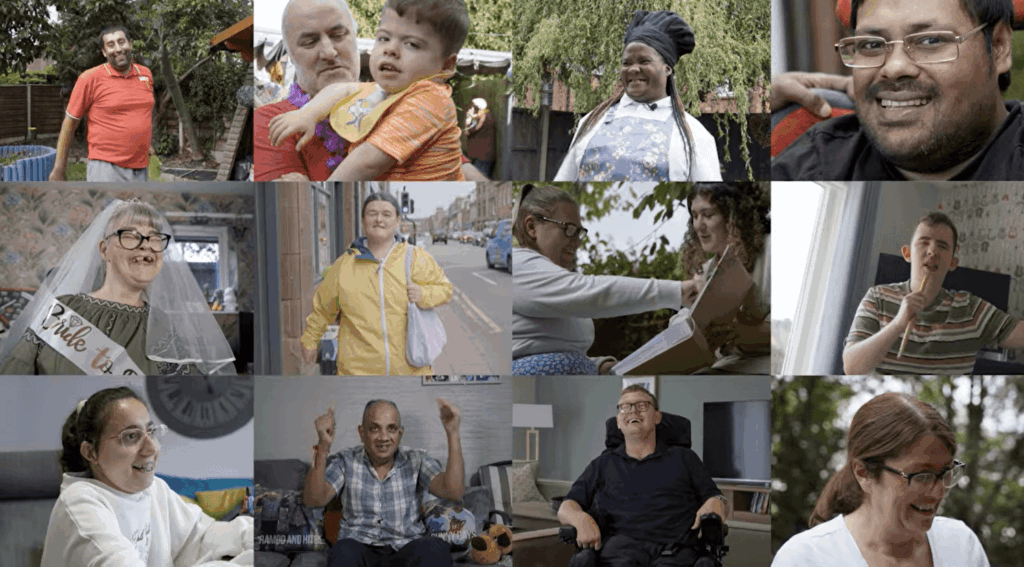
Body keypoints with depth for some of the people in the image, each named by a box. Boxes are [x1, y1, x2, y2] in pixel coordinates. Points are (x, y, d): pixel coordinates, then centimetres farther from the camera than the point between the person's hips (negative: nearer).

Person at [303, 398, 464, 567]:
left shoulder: (417, 461, 6)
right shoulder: (345, 462, 5)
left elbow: (453, 491, -10)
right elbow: (314, 499, -9)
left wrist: (452, 434, -18)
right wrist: (323, 446, -23)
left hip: (406, 549, 1)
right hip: (360, 549, -1)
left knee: (436, 548, -33)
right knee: (343, 552, -36)